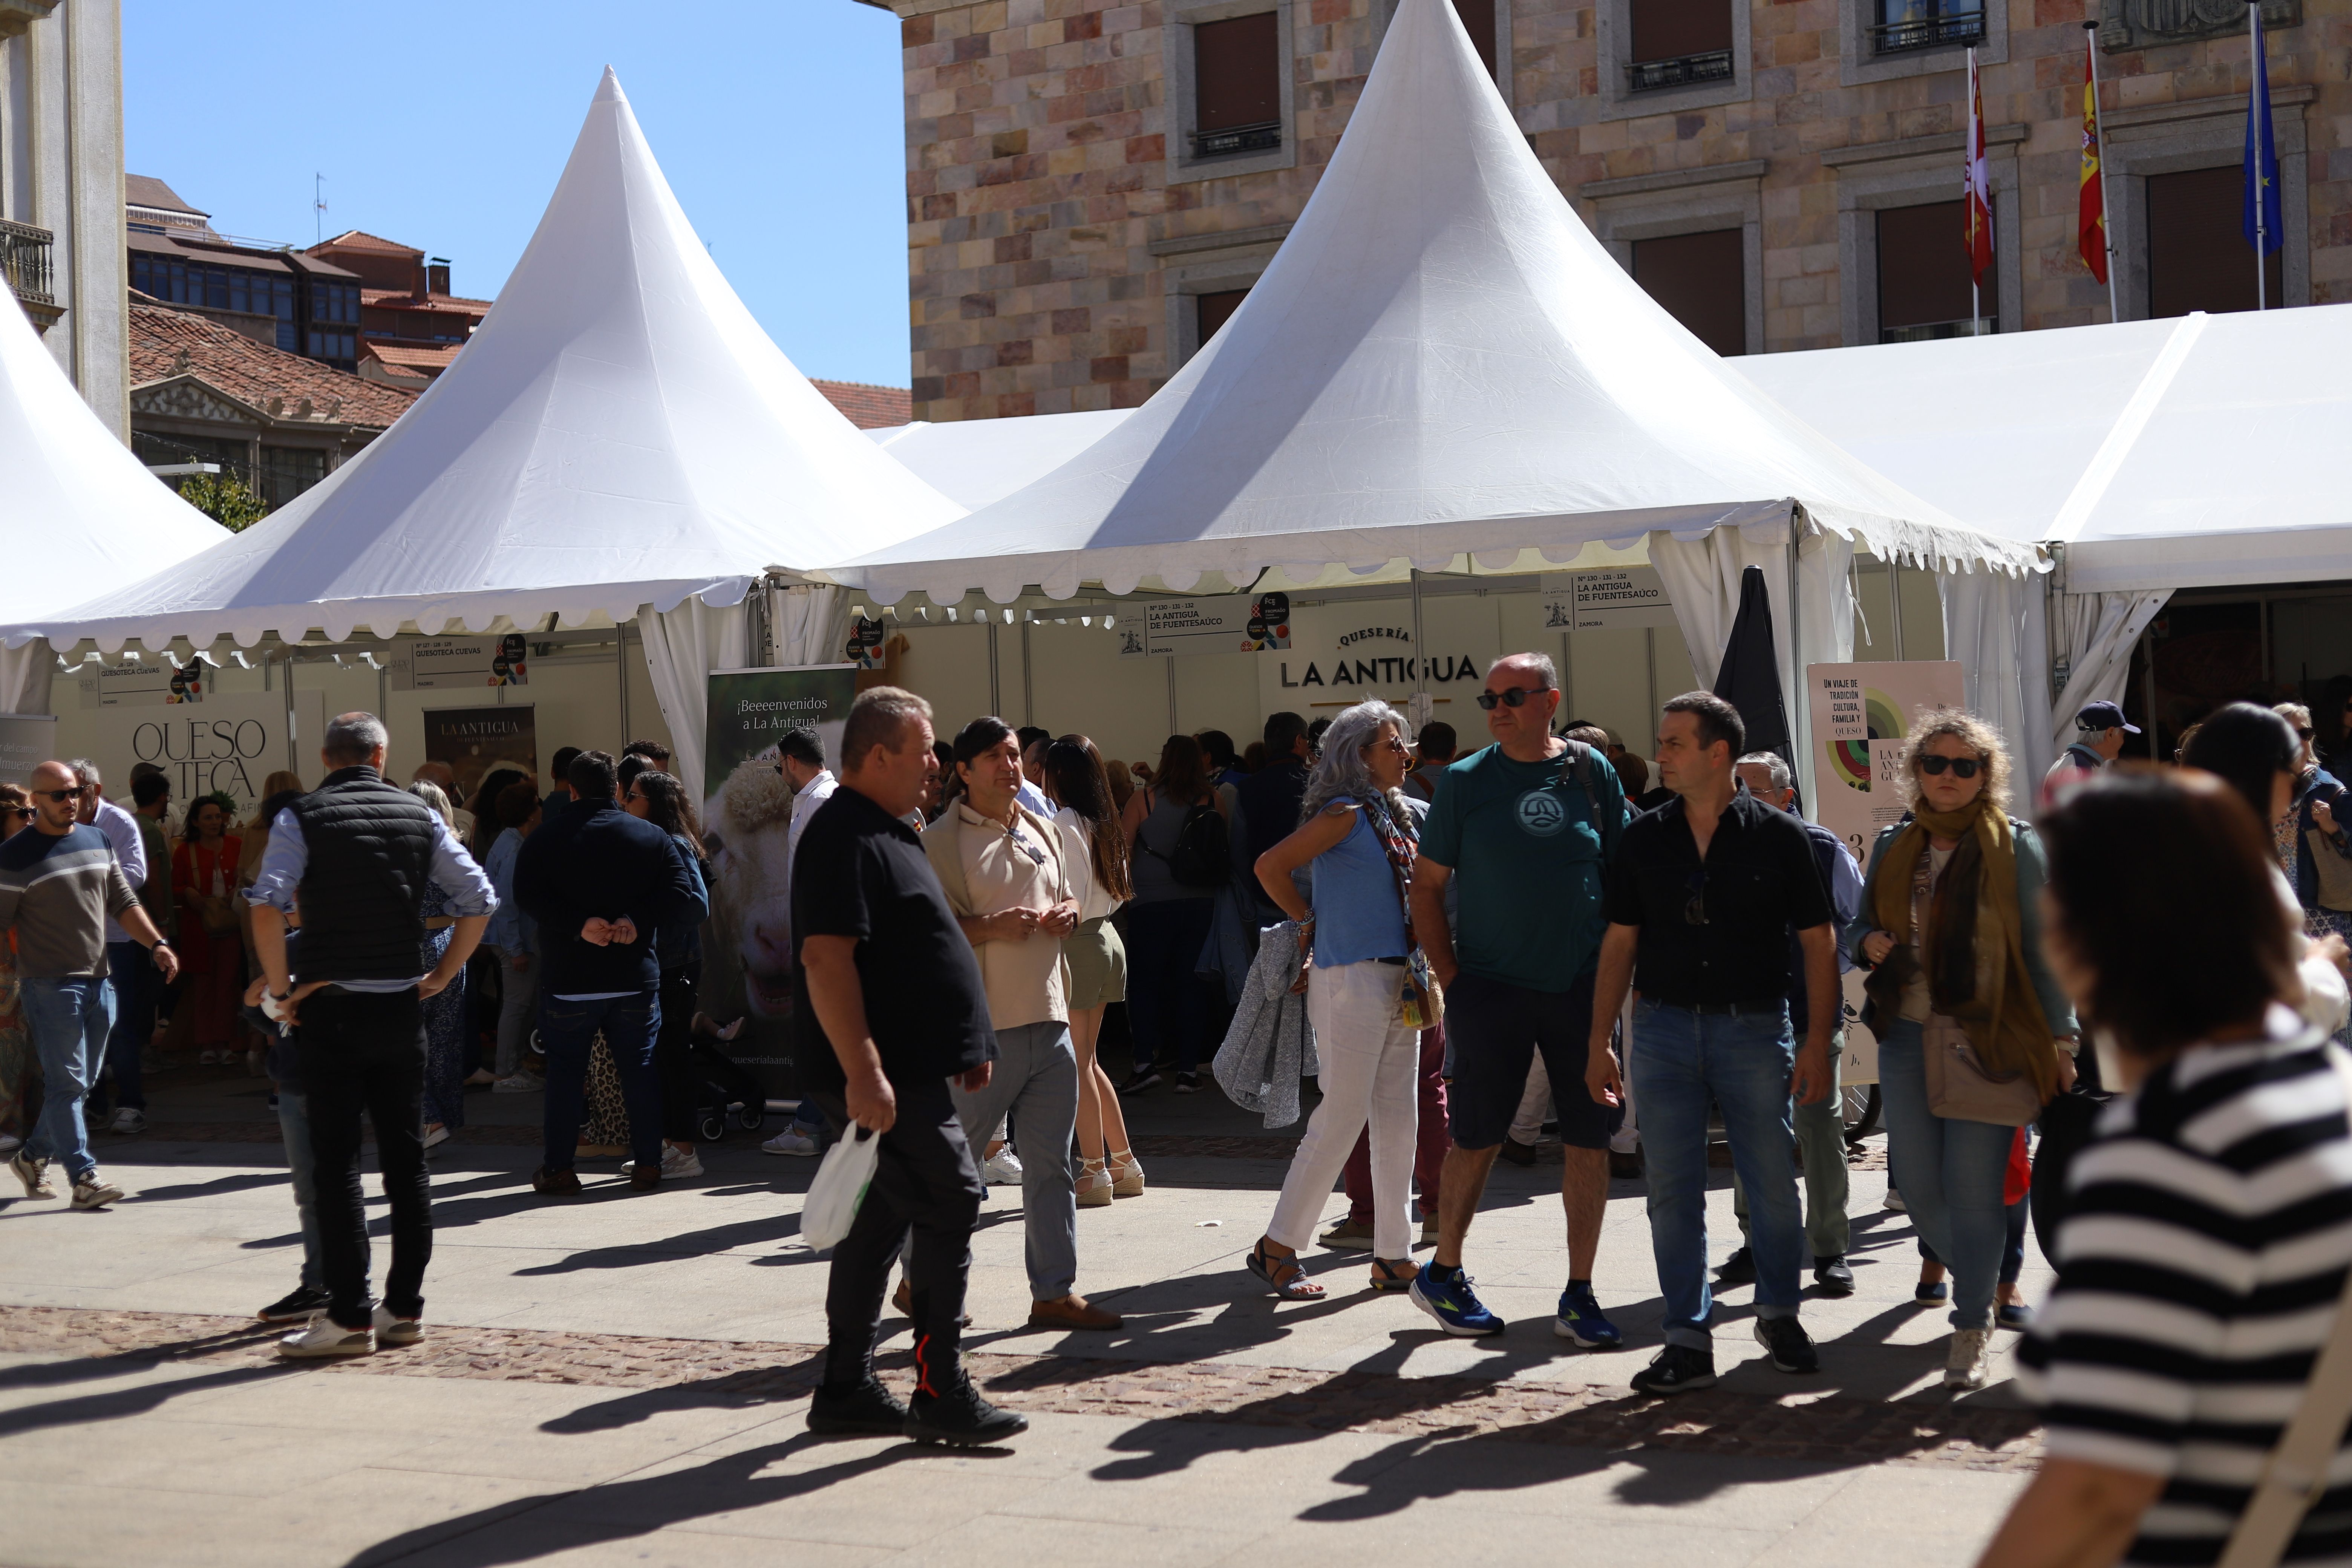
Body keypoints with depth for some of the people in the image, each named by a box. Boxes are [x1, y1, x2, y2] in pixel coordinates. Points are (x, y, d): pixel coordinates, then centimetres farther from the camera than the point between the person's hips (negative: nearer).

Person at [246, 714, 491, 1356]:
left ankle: (349, 1317, -2)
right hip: (402, 1007, 3)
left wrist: (280, 990, -7)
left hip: (331, 1008, -3)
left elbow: (267, 904, -17)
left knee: (337, 1163, 0)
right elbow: (480, 900, 5)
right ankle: (406, 1307, 15)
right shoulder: (420, 816, 7)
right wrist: (442, 976, 13)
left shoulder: (301, 817, -3)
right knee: (406, 1159, 10)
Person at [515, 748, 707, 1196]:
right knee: (639, 1069, 10)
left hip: (568, 979, -1)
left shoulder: (547, 837, -1)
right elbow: (690, 900, -6)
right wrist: (638, 921, -11)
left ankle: (559, 1169, 8)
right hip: (636, 978, 1)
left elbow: (527, 895, -15)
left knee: (565, 1072, 7)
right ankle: (648, 1164, 11)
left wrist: (580, 924, -18)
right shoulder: (652, 837, 3)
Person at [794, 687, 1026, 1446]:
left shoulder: (890, 834, 19)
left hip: (909, 1070, 10)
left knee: (881, 1219, 12)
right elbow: (825, 957, -23)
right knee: (949, 1204, -10)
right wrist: (862, 1071, -28)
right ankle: (941, 1395, -5)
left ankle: (847, 1390, 17)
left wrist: (965, 1047, 25)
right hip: (883, 1077, -10)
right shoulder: (844, 837, -15)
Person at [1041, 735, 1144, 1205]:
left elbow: (1071, 897, -18)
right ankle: (1124, 1164, 18)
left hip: (1076, 943, -8)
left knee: (1077, 1064, -1)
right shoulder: (1104, 822, 10)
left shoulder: (1064, 823, -13)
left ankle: (1095, 1171, 2)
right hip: (1106, 937, 8)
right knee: (1086, 1063, 16)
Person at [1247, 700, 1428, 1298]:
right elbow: (1270, 866, -16)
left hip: (1397, 980, 8)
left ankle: (1394, 1256, 15)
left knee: (1397, 1119, 9)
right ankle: (1277, 1246, 3)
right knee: (1343, 1115, -6)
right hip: (1351, 978, -8)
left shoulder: (1401, 816, 14)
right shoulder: (1347, 813, -10)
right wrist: (1308, 924, -5)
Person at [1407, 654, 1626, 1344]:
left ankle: (1579, 1295, 13)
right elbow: (1426, 885, 3)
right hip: (1492, 988, -2)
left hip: (1582, 987, 2)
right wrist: (1450, 978, -3)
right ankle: (1442, 1274, 22)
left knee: (1589, 1138, 3)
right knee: (1476, 1137, 4)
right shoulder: (1465, 781, -1)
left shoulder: (1591, 773, 3)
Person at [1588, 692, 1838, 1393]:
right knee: (1673, 1193, 2)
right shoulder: (1643, 838, 5)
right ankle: (1688, 1341, 9)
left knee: (1774, 1185, 6)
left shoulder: (1777, 835, -2)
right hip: (1663, 1027, 2)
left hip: (1754, 1027, -2)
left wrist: (1817, 1041, -7)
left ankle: (1778, 1312, 29)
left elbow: (1818, 941, 0)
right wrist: (1598, 1042, 5)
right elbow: (1619, 942, 9)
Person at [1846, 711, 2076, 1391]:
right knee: (1919, 1187, 6)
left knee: (1973, 1189, -4)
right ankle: (1980, 1288, 32)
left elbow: (2045, 947, -1)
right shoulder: (1894, 846, 11)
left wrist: (2060, 1036, -4)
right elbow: (1858, 923, 21)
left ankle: (1971, 1332, 7)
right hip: (1907, 1040, 5)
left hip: (1989, 1042, -4)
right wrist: (1868, 942, -3)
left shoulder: (2015, 846, -1)